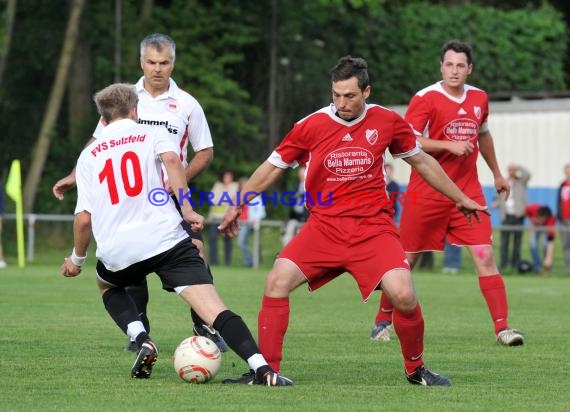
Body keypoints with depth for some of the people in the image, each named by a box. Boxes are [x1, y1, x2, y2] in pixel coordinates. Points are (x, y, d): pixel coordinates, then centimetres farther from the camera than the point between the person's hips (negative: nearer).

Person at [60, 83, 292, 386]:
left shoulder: (88, 155, 17)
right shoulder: (153, 134, 14)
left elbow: (84, 218, 10)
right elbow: (171, 159, -11)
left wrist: (77, 258, 25)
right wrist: (187, 210, -11)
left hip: (116, 252, 2)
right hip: (166, 240, -2)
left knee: (106, 284, 35)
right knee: (213, 307, -10)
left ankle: (142, 341, 10)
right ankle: (262, 369, -31)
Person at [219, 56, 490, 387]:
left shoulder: (387, 122, -1)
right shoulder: (312, 125, -2)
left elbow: (422, 161, 16)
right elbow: (273, 167, 10)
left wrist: (460, 198, 22)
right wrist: (237, 206, 11)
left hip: (373, 226, -1)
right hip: (323, 226, 1)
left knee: (403, 295, -19)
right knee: (277, 282, -15)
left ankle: (416, 369, 6)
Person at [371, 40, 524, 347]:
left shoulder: (479, 98, 8)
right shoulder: (426, 99, -9)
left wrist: (496, 173, 33)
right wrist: (449, 145, -24)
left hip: (468, 192, 3)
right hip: (426, 192, -3)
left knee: (485, 257, -9)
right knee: (406, 260, 6)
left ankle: (502, 327, -9)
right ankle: (383, 320, 23)